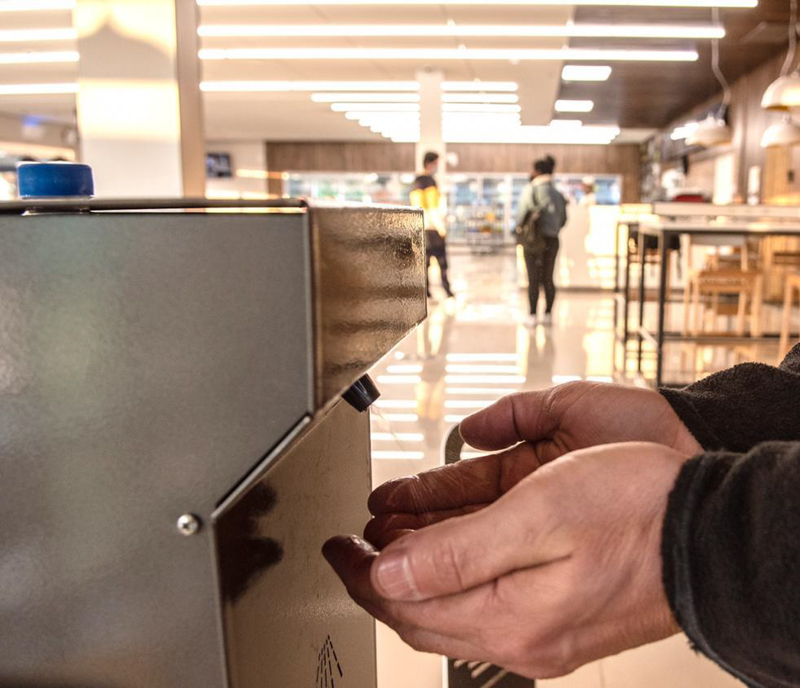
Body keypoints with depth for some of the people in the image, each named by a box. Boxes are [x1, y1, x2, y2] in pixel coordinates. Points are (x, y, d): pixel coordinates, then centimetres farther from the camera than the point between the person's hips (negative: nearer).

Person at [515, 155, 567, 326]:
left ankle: (532, 315, -1)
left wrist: (519, 227, 8)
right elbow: (563, 219, 8)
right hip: (552, 240, 4)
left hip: (533, 239, -4)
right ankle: (548, 314, 13)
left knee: (533, 279, 0)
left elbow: (522, 212, -10)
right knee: (548, 278, 12)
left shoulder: (530, 190, -9)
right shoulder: (557, 193, 6)